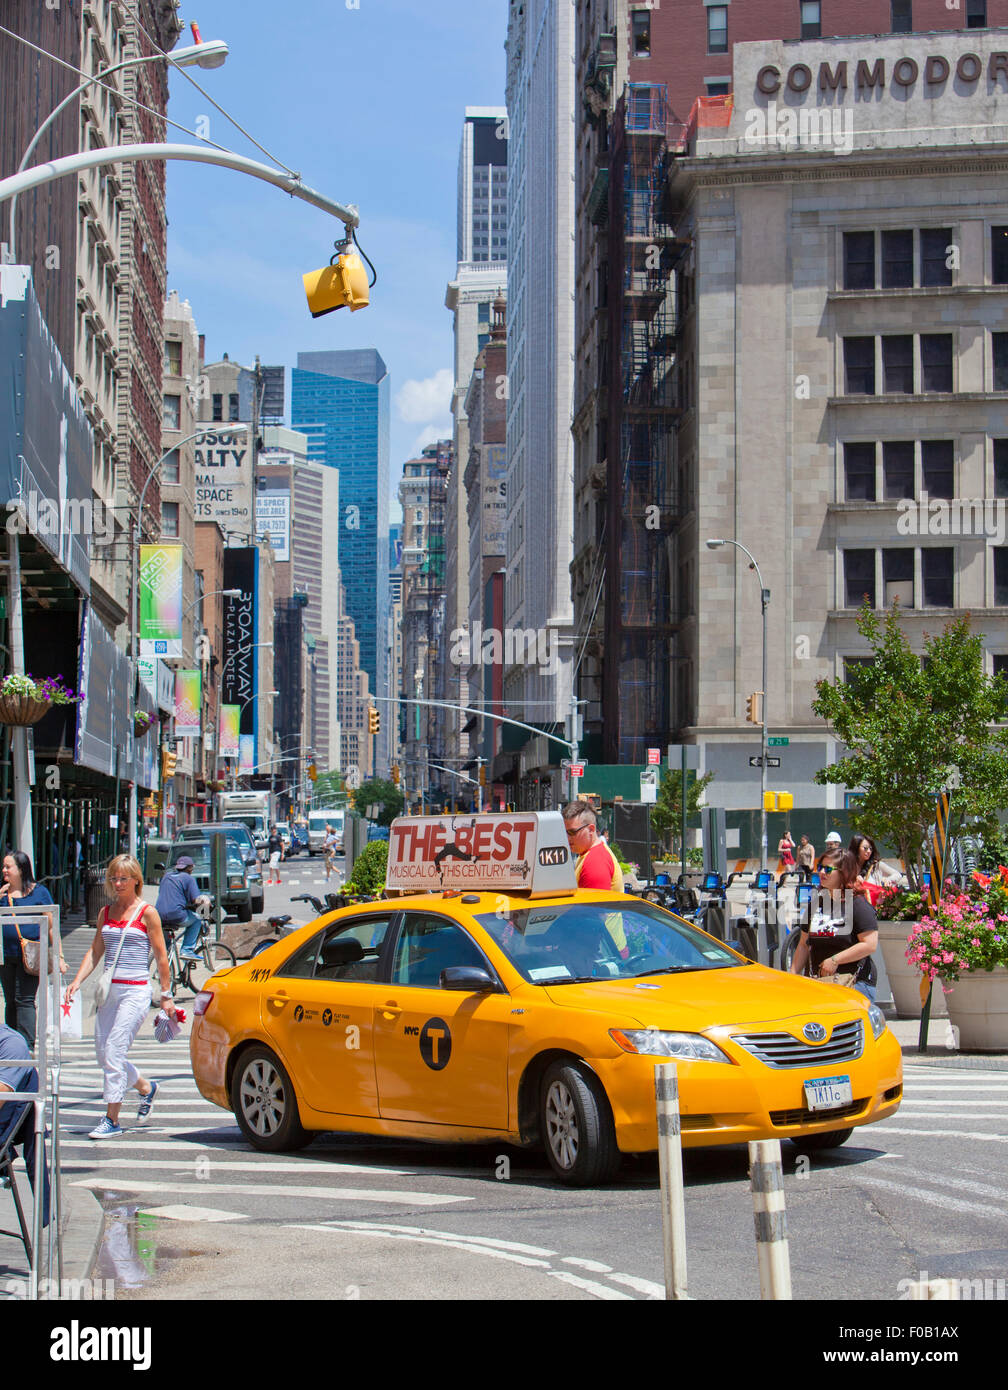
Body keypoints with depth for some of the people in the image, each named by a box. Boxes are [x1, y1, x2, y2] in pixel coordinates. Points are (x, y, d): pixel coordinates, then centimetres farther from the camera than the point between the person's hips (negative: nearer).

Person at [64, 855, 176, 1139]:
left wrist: (166, 995, -2)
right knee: (103, 1055, 9)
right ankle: (146, 1088, 33)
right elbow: (95, 950, 14)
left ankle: (112, 1120, -7)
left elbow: (161, 956, -2)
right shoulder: (106, 912, 12)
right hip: (109, 990, 6)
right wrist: (77, 980, 0)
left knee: (114, 1052, -12)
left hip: (135, 990, -6)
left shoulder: (147, 912, -4)